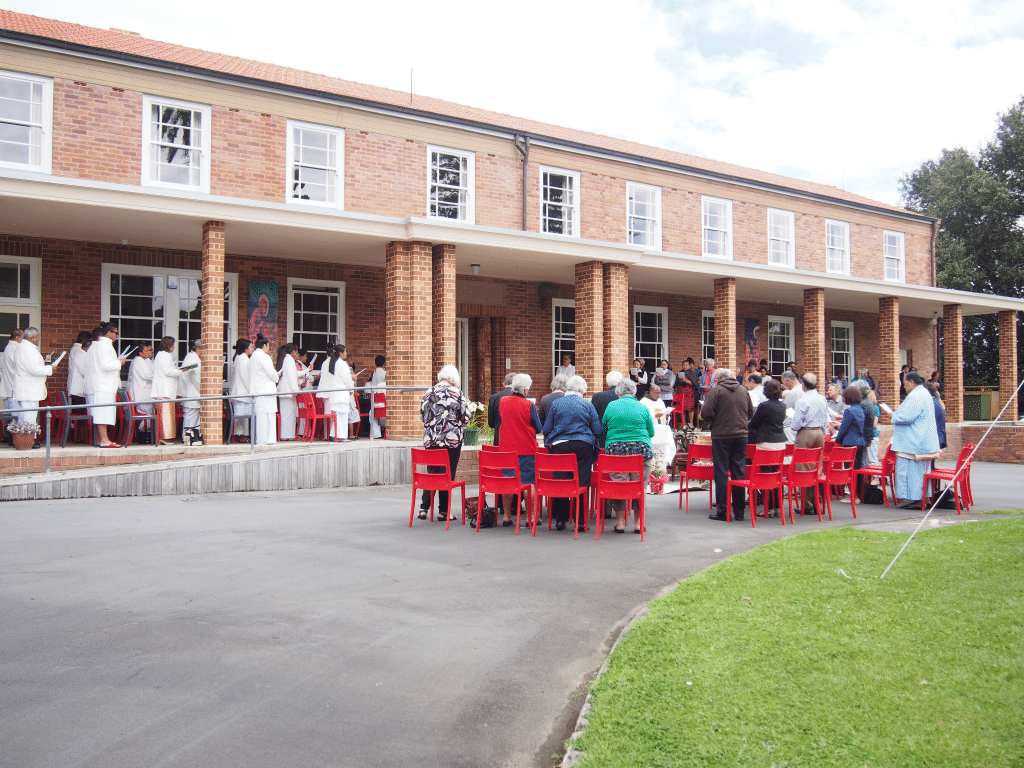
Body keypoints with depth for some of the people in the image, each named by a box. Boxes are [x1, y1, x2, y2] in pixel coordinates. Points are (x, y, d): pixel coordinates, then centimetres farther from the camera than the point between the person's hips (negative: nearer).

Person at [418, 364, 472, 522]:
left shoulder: (429, 393, 3)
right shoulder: (457, 393, -7)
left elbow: (422, 415, 8)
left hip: (431, 440, 4)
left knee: (431, 473, 13)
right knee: (448, 475, 3)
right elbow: (466, 417, -6)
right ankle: (443, 511, 7)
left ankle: (424, 508, 13)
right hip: (452, 439, -4)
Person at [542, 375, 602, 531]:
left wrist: (550, 443, 20)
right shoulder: (587, 404, 2)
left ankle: (560, 519, 7)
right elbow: (598, 430, 2)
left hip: (559, 447, 1)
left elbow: (546, 429, 3)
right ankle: (580, 519, 5)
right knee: (582, 483, 3)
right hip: (583, 447, -1)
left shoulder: (555, 403, 4)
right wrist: (591, 440, 22)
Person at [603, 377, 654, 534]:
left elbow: (603, 428, 14)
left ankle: (620, 522, 10)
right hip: (641, 449, 0)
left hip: (615, 449, 0)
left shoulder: (611, 406, 5)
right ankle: (638, 522, 10)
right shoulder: (642, 408, 5)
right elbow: (651, 432, 12)